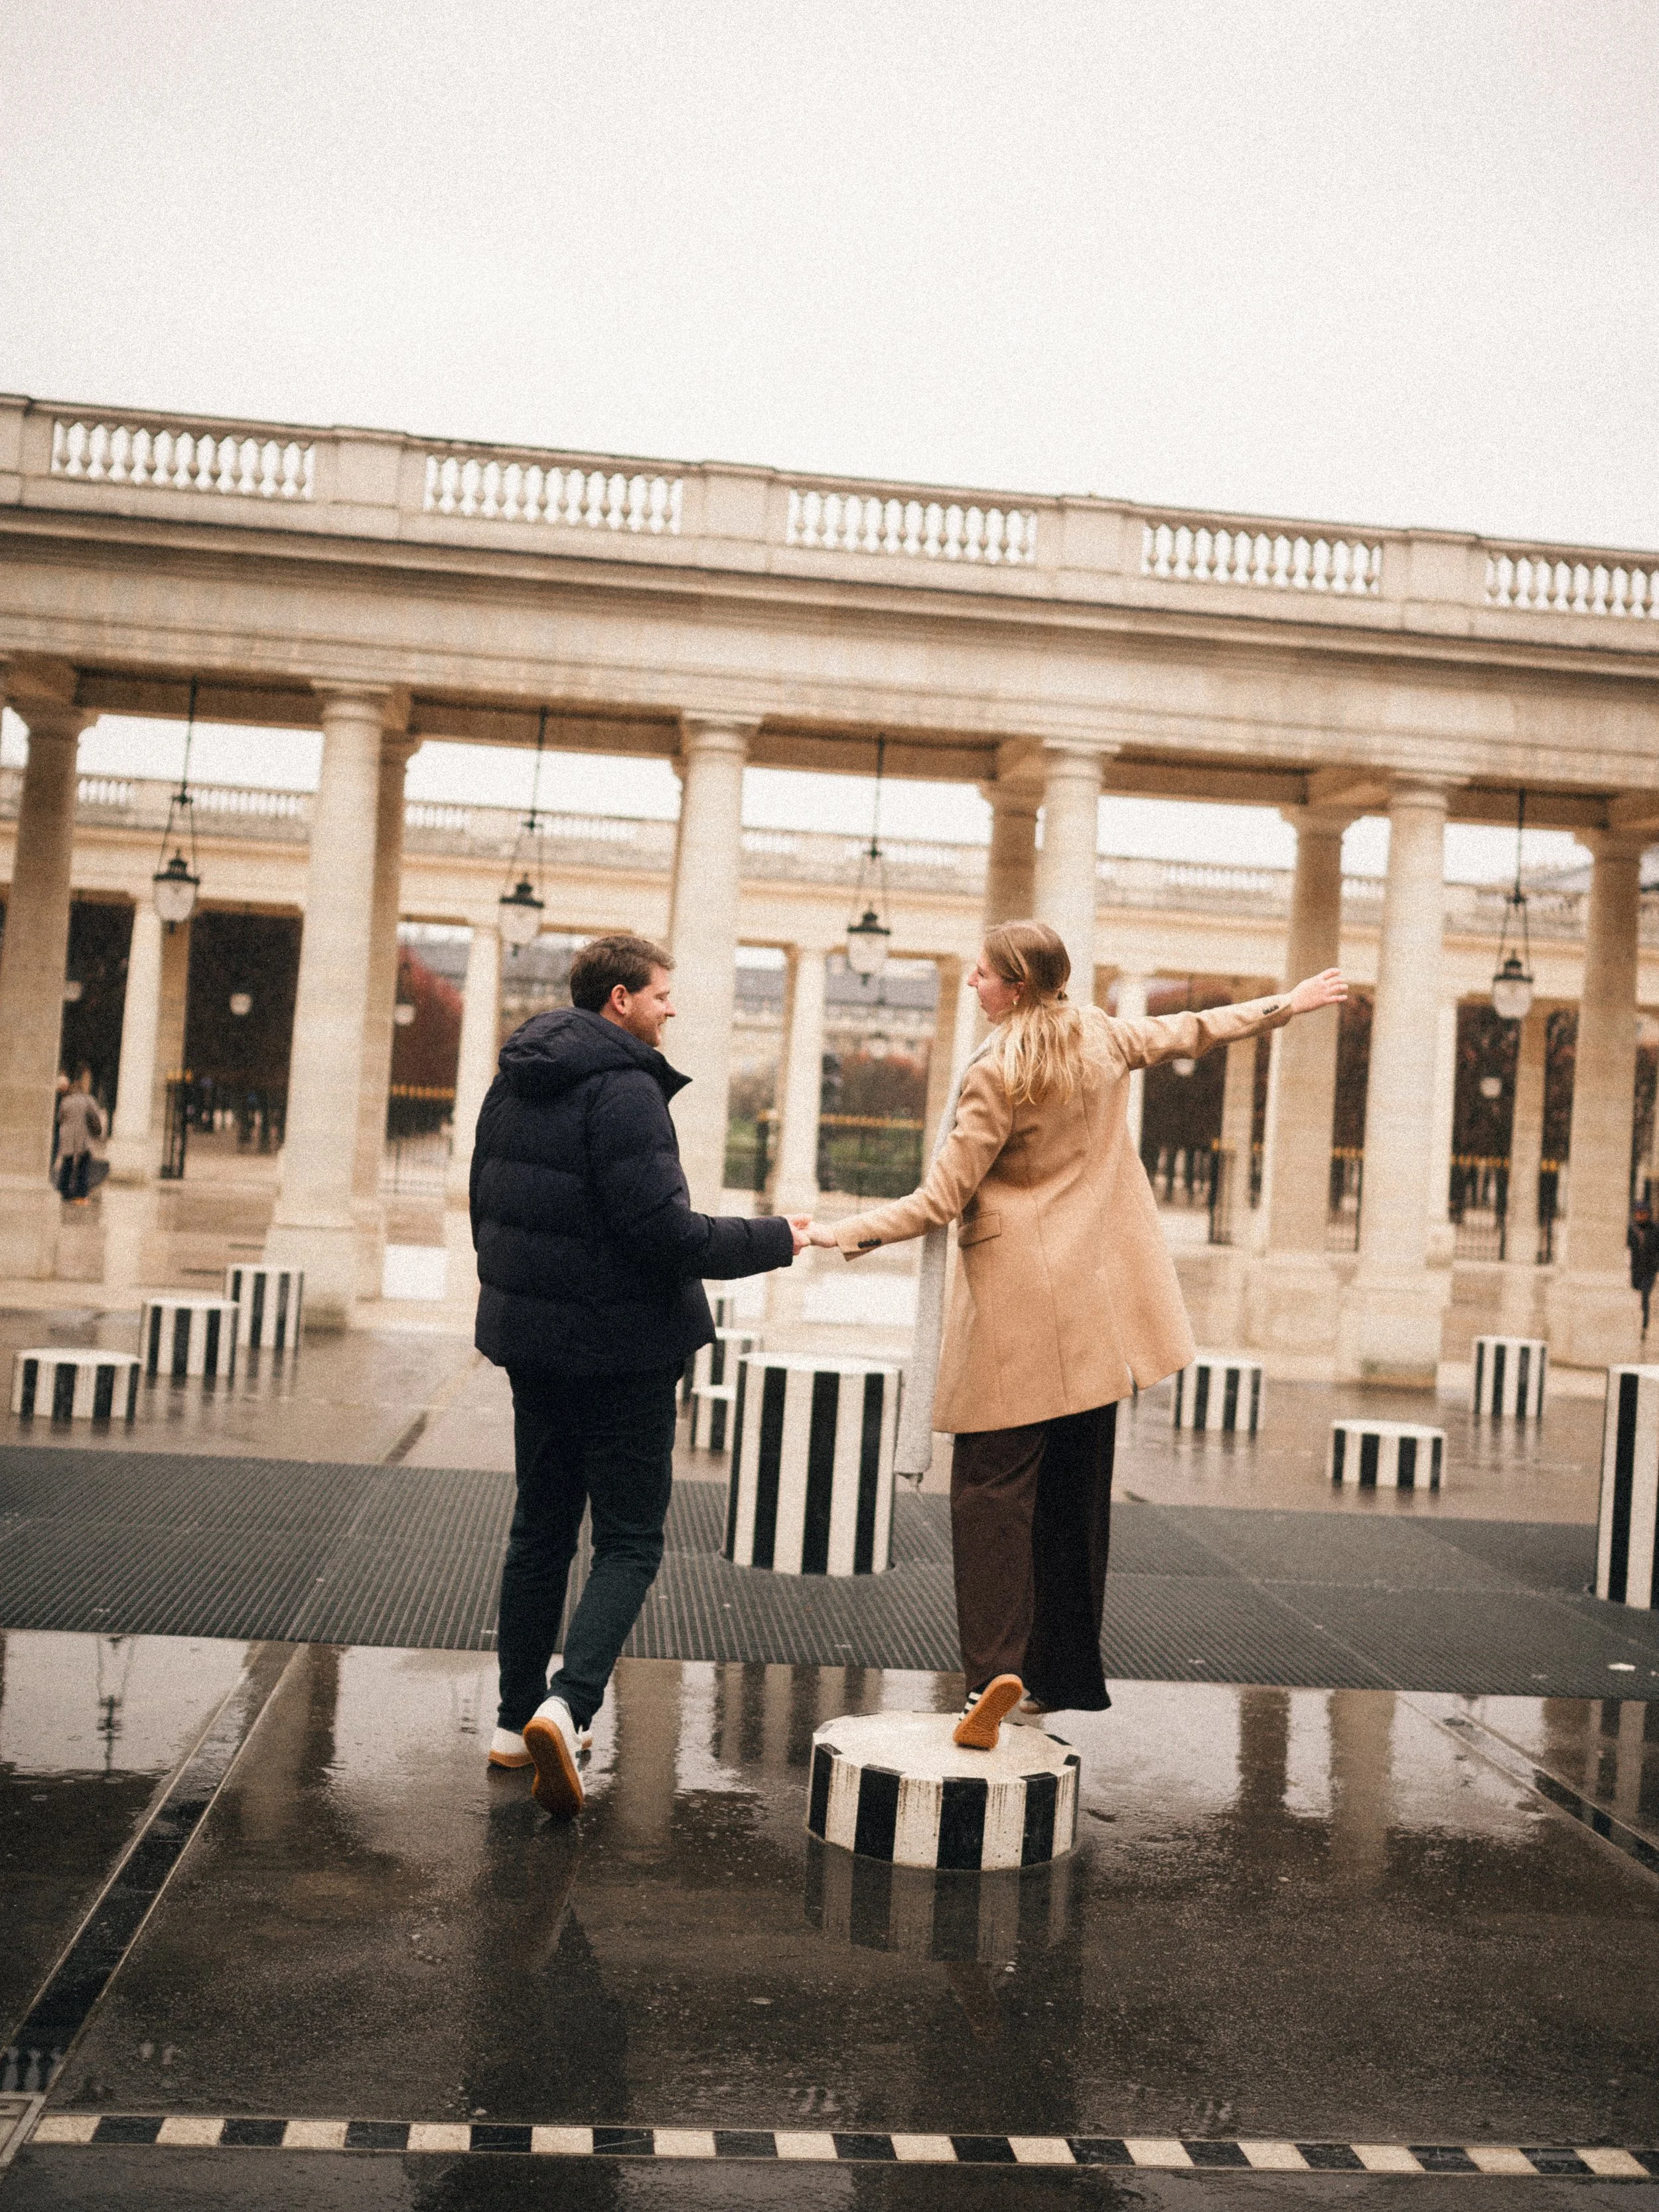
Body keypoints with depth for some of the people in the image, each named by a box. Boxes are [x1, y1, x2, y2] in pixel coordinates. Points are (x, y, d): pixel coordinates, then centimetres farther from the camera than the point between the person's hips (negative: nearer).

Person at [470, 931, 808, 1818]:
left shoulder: (514, 1081, 10)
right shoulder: (624, 1090, -18)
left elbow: (485, 1205, 17)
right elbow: (665, 1233, -22)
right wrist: (774, 1240, -10)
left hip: (532, 1340, 8)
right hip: (619, 1349, -8)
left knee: (539, 1529, 17)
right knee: (629, 1542, 1)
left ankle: (516, 1721, 23)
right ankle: (566, 1707, -16)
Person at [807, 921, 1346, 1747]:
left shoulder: (996, 1075, -14)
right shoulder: (1101, 1039, 5)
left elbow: (940, 1202, -14)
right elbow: (1187, 1032, 22)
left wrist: (838, 1233, -8)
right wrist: (1287, 1002, 38)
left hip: (1015, 1308, -7)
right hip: (1095, 1312, 7)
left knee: (992, 1487, -4)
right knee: (1075, 1493, 13)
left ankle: (995, 1671, -17)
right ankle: (1064, 1674, 22)